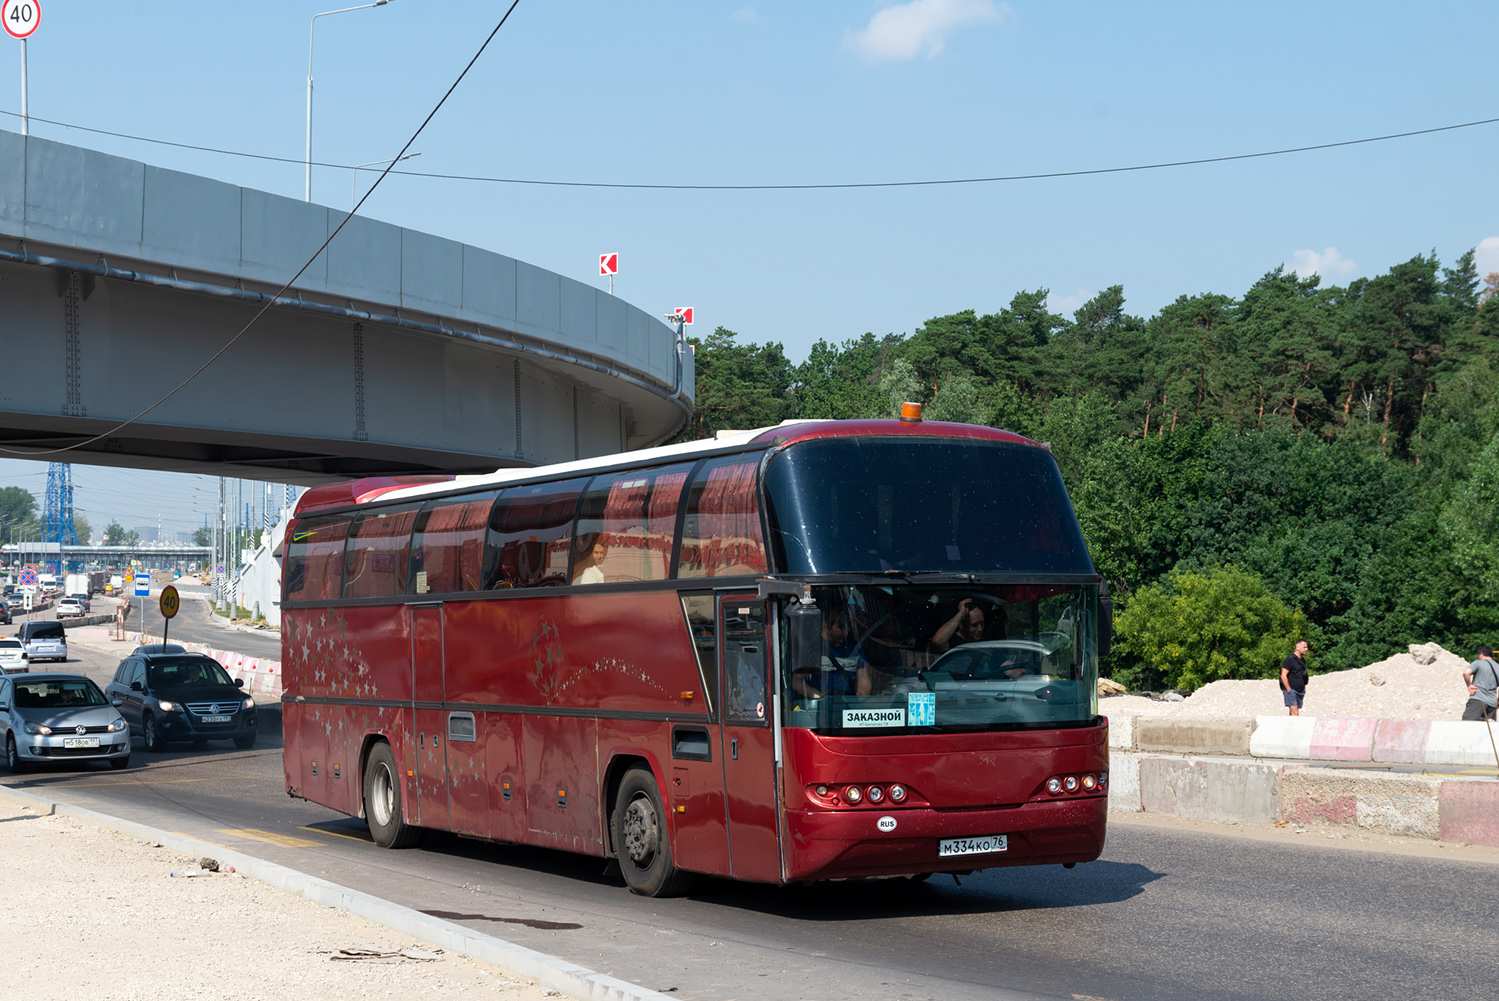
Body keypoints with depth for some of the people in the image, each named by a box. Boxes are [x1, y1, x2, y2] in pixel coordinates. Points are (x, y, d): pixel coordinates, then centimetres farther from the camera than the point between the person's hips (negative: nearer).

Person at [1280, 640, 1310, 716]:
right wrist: (1289, 690, -16)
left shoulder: (1302, 660, 15)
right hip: (1291, 690, -8)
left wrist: (1304, 691, 19)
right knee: (1295, 713, -16)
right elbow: (1283, 675, -14)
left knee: (1295, 714, 7)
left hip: (1300, 691, 8)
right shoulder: (1290, 659, -10)